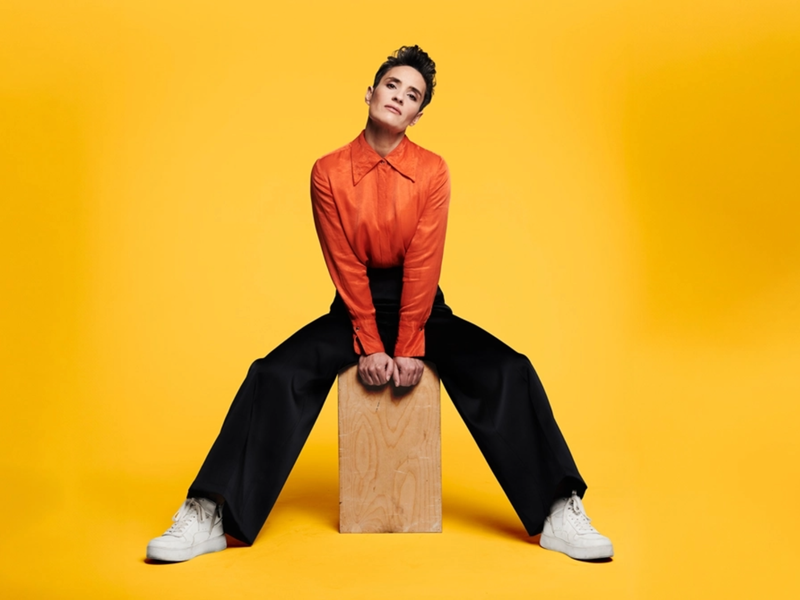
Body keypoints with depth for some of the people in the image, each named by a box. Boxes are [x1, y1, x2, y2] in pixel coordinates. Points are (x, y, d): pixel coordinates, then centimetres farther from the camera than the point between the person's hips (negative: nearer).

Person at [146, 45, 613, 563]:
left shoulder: (432, 171, -4)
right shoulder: (329, 172, -4)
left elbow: (423, 265, -11)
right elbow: (346, 266, -8)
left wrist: (409, 347, -18)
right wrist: (369, 346, -15)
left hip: (422, 305, 0)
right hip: (355, 307, 0)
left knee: (508, 372, -21)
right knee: (275, 375, -24)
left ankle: (559, 515, -16)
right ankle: (209, 517, -19)